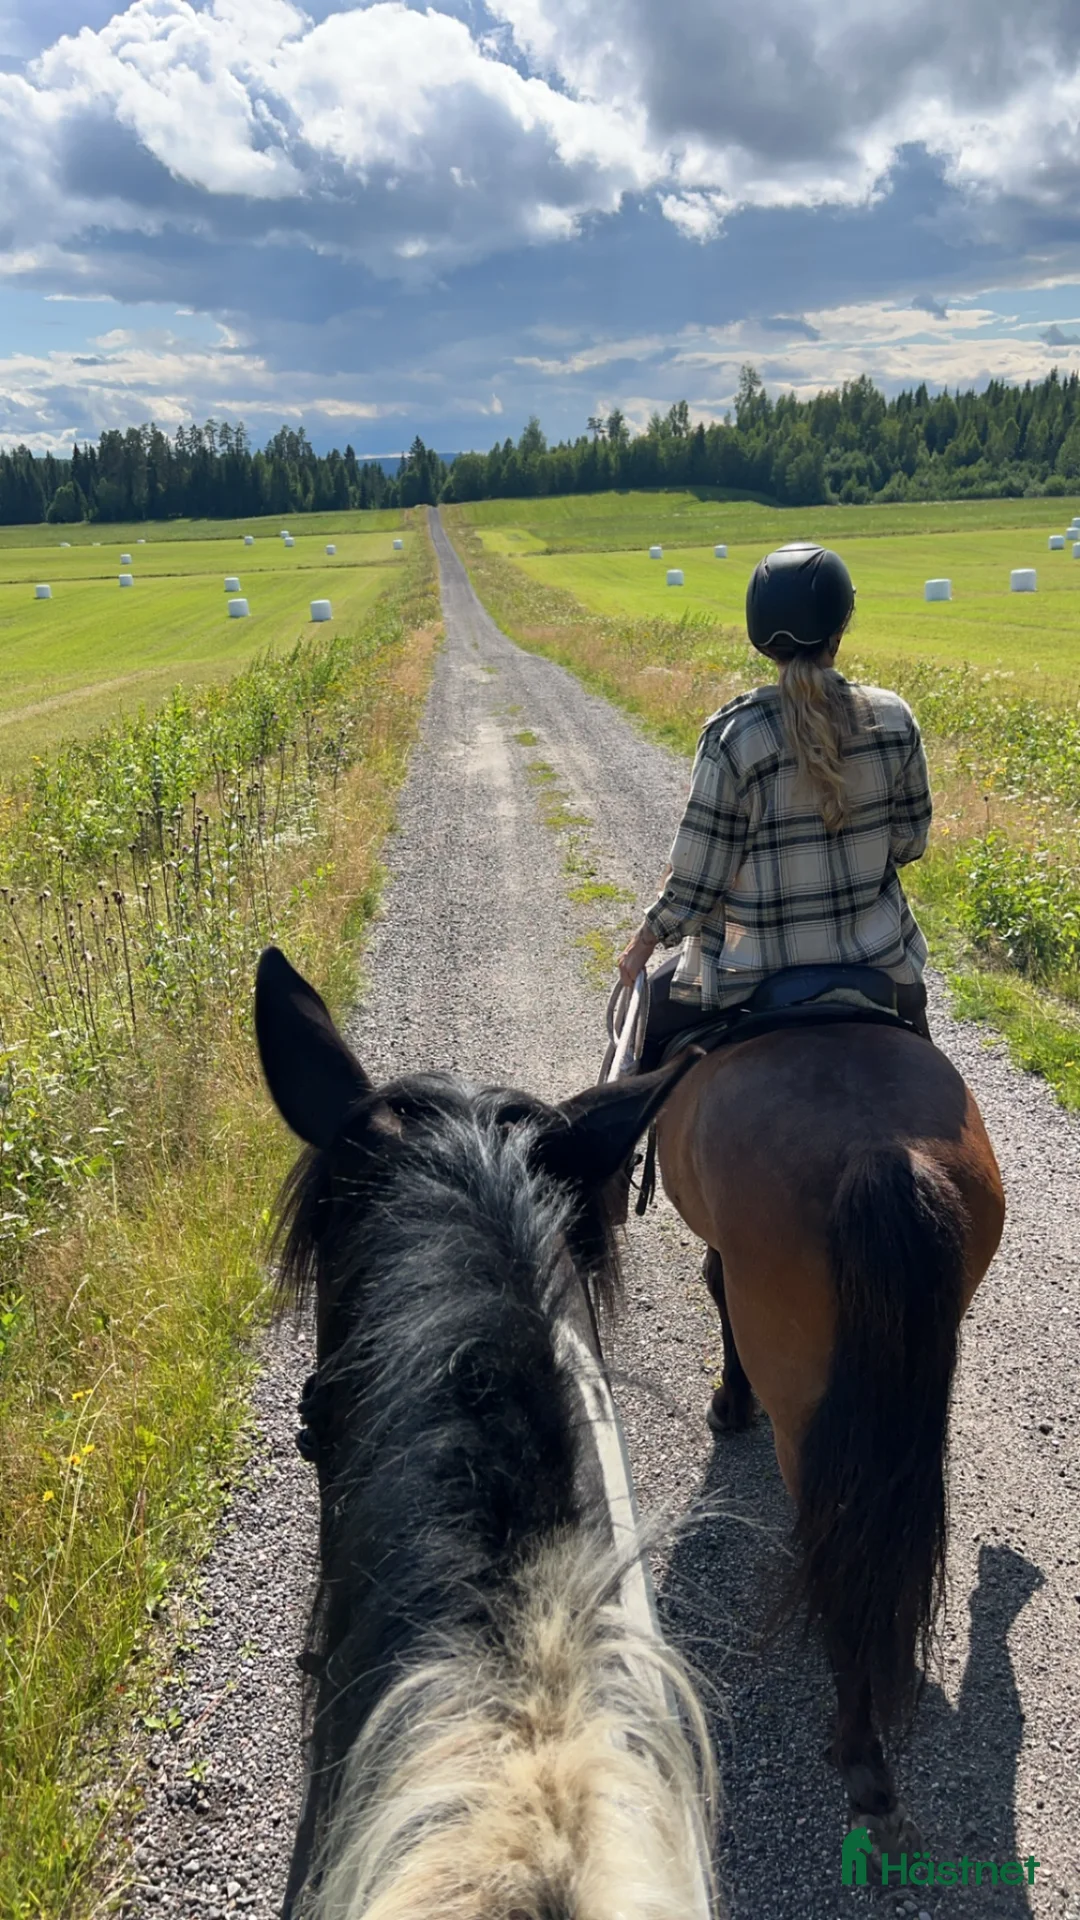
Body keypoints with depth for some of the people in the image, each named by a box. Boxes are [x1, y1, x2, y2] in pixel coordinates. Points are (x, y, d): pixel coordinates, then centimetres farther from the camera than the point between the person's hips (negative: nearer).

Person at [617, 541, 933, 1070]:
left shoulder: (733, 735, -19)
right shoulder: (893, 719, -9)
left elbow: (695, 877, -15)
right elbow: (909, 842, 2)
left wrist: (641, 945, 2)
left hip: (756, 971, -3)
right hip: (878, 960, 4)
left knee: (643, 1026, 23)